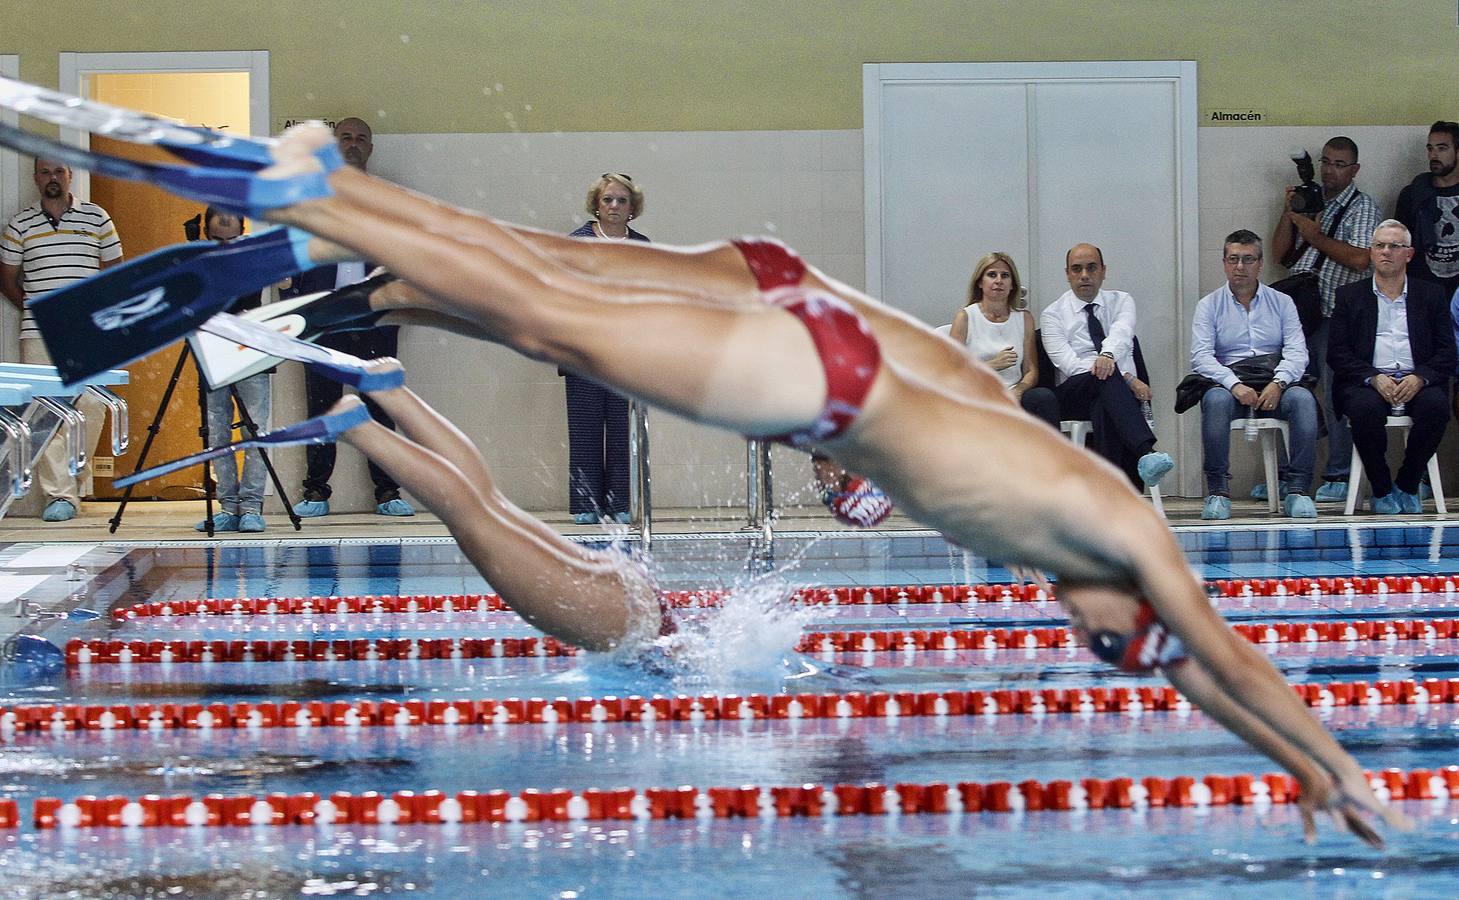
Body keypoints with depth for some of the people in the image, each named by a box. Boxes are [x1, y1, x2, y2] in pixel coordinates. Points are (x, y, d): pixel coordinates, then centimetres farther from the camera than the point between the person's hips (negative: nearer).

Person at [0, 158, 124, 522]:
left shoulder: (97, 218, 9)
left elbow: (114, 270, 14)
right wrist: (32, 310, 9)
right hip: (39, 335, 0)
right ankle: (60, 495, -6)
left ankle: (73, 480, 9)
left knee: (91, 406, -7)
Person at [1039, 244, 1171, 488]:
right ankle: (1146, 452, -60)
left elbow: (1122, 332, -13)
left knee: (1104, 408, -38)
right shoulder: (1053, 314, 6)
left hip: (1115, 394, 2)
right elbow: (1070, 363, -11)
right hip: (1073, 396, -2)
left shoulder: (1122, 301, 12)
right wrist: (1126, 378, -22)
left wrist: (1108, 354, -40)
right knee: (1108, 375, -37)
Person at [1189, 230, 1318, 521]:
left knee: (1303, 399, -31)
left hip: (1275, 384, 1)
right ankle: (1218, 493, -31)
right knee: (1216, 400, -36)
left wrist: (1278, 383, -16)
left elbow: (1296, 352, 4)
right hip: (1230, 381, -1)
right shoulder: (1210, 305, 12)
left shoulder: (1282, 302, 16)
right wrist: (1234, 385, -18)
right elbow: (1200, 355, -2)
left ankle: (1296, 491, -30)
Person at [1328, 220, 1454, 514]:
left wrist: (1420, 378, -12)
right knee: (1367, 409, -35)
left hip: (1416, 382, 1)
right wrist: (1373, 378, -12)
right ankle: (1381, 491, -14)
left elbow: (1446, 352, 9)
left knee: (1436, 406, -32)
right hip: (1367, 381, -1)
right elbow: (1338, 352, 5)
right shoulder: (1349, 295, 15)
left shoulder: (1431, 295, 17)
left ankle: (1406, 487, -12)